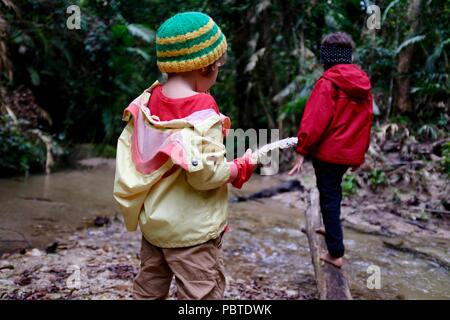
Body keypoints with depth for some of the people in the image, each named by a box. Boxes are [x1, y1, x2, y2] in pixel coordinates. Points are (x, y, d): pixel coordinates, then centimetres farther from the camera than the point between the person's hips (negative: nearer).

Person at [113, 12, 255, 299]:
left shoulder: (147, 101, -1)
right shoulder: (202, 111, -22)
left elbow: (128, 152, 3)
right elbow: (205, 174, -23)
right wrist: (243, 167, -8)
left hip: (152, 220, 7)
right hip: (191, 230, -7)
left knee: (148, 291, 21)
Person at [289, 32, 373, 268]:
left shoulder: (328, 82, -14)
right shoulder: (363, 84, 7)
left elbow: (315, 120, -19)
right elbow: (366, 120, 12)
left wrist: (302, 150, -14)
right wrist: (360, 152, 20)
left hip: (328, 151, -7)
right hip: (351, 153, 7)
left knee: (329, 196, 1)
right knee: (333, 190, 26)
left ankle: (336, 253, 3)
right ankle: (332, 229, 44)